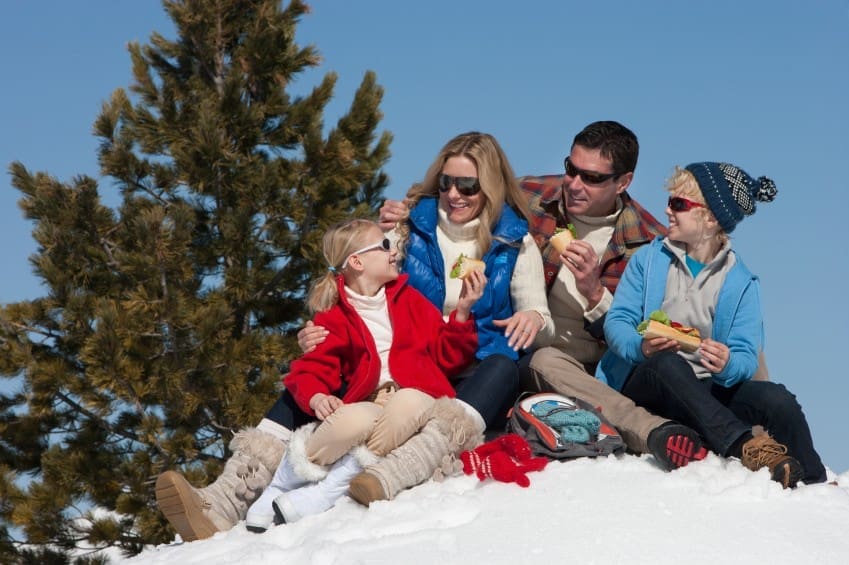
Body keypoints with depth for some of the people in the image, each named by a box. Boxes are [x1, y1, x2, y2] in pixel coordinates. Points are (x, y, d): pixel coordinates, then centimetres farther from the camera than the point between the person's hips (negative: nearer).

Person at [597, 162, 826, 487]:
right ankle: (743, 446, -50)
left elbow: (746, 358, -4)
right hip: (646, 383, -1)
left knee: (776, 399, -28)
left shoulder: (741, 283, 7)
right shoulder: (649, 259, 9)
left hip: (708, 393, 1)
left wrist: (727, 365, -29)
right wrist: (641, 347, -25)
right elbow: (616, 322, -1)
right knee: (666, 363, -37)